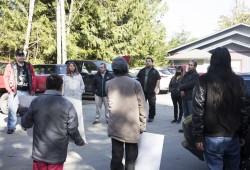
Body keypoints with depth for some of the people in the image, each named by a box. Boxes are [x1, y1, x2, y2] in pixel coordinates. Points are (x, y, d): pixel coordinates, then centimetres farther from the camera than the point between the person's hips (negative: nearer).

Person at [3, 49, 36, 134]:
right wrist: (9, 90, -10)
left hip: (26, 91, 3)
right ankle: (11, 127, 0)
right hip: (15, 92, -3)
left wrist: (33, 90, 6)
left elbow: (33, 78, 11)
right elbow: (5, 78, -3)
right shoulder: (10, 66, 0)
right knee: (12, 109, -7)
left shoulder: (29, 66, 10)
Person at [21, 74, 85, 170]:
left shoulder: (36, 102, -7)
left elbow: (25, 124, 1)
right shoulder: (67, 105, -12)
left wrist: (24, 113, 23)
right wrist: (79, 141, 11)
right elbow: (73, 130, -9)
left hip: (39, 153, 2)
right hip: (57, 155, -1)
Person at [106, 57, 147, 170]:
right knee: (130, 157, 8)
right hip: (132, 126, -2)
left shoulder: (108, 84, 0)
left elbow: (109, 104, 6)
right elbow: (141, 105, -6)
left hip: (115, 126, 3)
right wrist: (142, 125, 2)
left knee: (116, 156, 10)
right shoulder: (135, 83, -8)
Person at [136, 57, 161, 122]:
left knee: (152, 105, 3)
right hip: (143, 91, 3)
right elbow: (138, 79, 15)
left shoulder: (155, 71, 2)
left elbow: (158, 80, -1)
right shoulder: (142, 71, 12)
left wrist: (156, 88, -11)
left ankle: (151, 117, 13)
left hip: (151, 91, -3)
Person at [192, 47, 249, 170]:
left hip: (212, 137, -3)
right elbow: (244, 110, 4)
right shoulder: (239, 81, 2)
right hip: (234, 137, 3)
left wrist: (198, 136, -4)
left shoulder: (204, 80, -7)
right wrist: (243, 134, 13)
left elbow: (198, 110, -10)